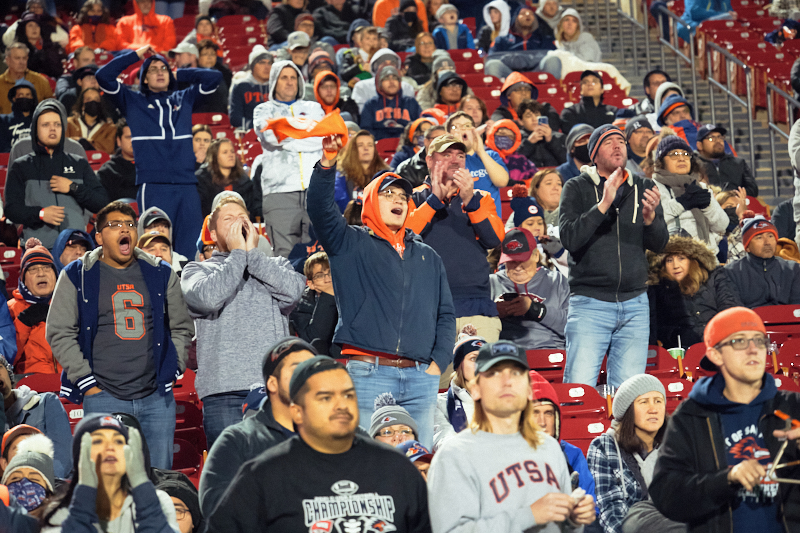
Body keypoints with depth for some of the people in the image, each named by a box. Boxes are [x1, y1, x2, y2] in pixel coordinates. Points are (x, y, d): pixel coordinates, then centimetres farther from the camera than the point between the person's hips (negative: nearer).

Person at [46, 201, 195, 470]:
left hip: (157, 397, 3)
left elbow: (182, 327, 19)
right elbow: (59, 333, 2)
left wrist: (172, 370, 7)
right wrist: (86, 382, -4)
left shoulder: (161, 274, 12)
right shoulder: (77, 276, 4)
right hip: (103, 398, -3)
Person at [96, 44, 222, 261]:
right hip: (152, 185, -3)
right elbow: (104, 76, 3)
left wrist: (179, 75, 22)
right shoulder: (133, 101, 13)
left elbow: (214, 77, 22)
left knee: (191, 249, -2)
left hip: (186, 184, 3)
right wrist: (136, 55, 10)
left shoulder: (184, 99, 21)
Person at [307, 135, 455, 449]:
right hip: (367, 373, -4)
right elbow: (319, 208, -6)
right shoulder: (351, 244, 11)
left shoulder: (428, 257, 24)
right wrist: (327, 163, -21)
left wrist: (438, 362, 6)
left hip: (420, 378, 4)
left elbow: (445, 314, 21)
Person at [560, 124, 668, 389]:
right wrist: (603, 205, -20)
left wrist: (650, 217, -13)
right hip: (589, 302, -3)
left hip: (634, 304, 4)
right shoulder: (577, 188, 3)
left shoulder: (643, 188, 13)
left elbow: (659, 244, 7)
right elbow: (569, 238, -11)